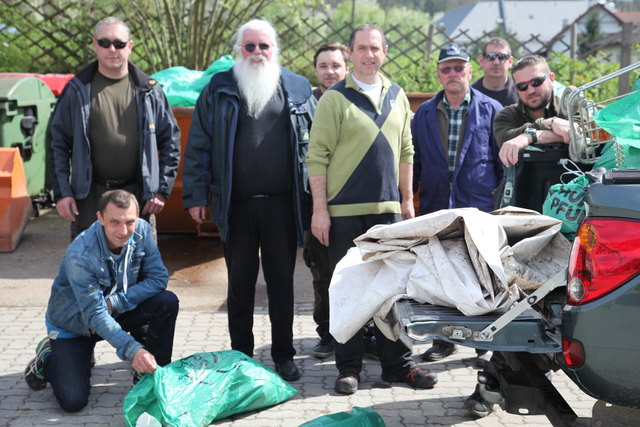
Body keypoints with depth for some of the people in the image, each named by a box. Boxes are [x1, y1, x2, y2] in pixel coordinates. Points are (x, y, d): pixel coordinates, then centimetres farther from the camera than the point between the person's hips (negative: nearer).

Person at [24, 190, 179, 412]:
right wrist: (132, 350, -44)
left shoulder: (142, 231, -19)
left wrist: (115, 302, -26)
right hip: (73, 324, -4)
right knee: (73, 400, -16)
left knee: (167, 302, -21)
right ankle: (48, 358, 15)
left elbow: (159, 278, -15)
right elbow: (95, 315, -33)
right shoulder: (80, 256, -33)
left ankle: (151, 373, -2)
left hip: (117, 312, 4)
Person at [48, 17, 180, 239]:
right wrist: (61, 193, -3)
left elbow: (171, 140, 6)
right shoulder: (78, 90, 2)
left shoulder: (149, 91, 4)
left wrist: (162, 189, 1)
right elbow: (57, 143, 4)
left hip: (138, 195, 1)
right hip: (89, 196, 0)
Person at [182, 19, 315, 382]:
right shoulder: (220, 89, 6)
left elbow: (315, 144, 8)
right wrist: (196, 196, -2)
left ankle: (284, 355, 20)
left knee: (282, 280, 8)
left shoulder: (298, 89, 8)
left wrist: (314, 196, 2)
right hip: (236, 204, 0)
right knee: (240, 282, 10)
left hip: (283, 204, 0)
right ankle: (241, 355, 23)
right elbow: (199, 145, 4)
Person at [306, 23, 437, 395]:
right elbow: (318, 156, -6)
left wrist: (407, 199, 12)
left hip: (388, 208, 4)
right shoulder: (335, 99, -3)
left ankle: (398, 364, 18)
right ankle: (349, 367, 14)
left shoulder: (398, 96, 12)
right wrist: (319, 209, -11)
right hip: (345, 210, -4)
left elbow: (405, 151, 16)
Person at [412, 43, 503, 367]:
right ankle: (443, 340, 22)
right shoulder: (424, 113, 11)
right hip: (435, 210, 3)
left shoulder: (491, 110, 4)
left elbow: (505, 161, 4)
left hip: (479, 210, -3)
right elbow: (413, 161, 14)